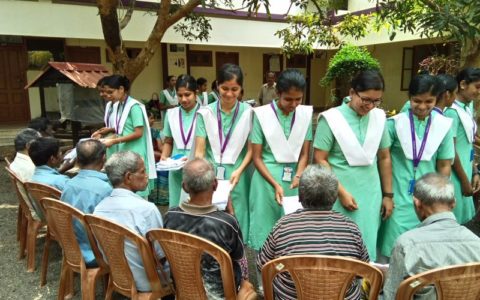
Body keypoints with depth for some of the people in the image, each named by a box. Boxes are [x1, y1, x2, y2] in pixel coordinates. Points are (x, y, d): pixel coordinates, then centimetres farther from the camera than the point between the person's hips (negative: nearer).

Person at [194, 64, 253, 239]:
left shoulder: (248, 113, -1)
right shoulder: (205, 113, -1)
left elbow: (251, 148, 0)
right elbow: (199, 150, -4)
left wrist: (239, 171, -14)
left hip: (237, 174, 0)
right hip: (211, 174, 1)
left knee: (235, 219, 6)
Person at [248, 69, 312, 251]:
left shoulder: (306, 114, 0)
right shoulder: (262, 114, -9)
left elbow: (304, 153, 3)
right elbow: (256, 157, -7)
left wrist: (298, 176, -15)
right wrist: (275, 184, -16)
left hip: (294, 178, 3)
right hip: (267, 176, -2)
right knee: (265, 228, 6)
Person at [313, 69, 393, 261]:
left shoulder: (379, 117, 3)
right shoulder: (332, 118, -11)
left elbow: (384, 158, 11)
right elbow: (320, 160, -10)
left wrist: (388, 194, 13)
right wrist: (341, 192, -13)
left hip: (371, 194, 4)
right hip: (340, 194, -4)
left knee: (367, 246, 12)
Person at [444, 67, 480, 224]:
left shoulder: (467, 109, 8)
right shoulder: (452, 111, -18)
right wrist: (465, 180, -12)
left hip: (465, 172, 8)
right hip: (455, 176, -8)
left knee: (458, 220, 17)